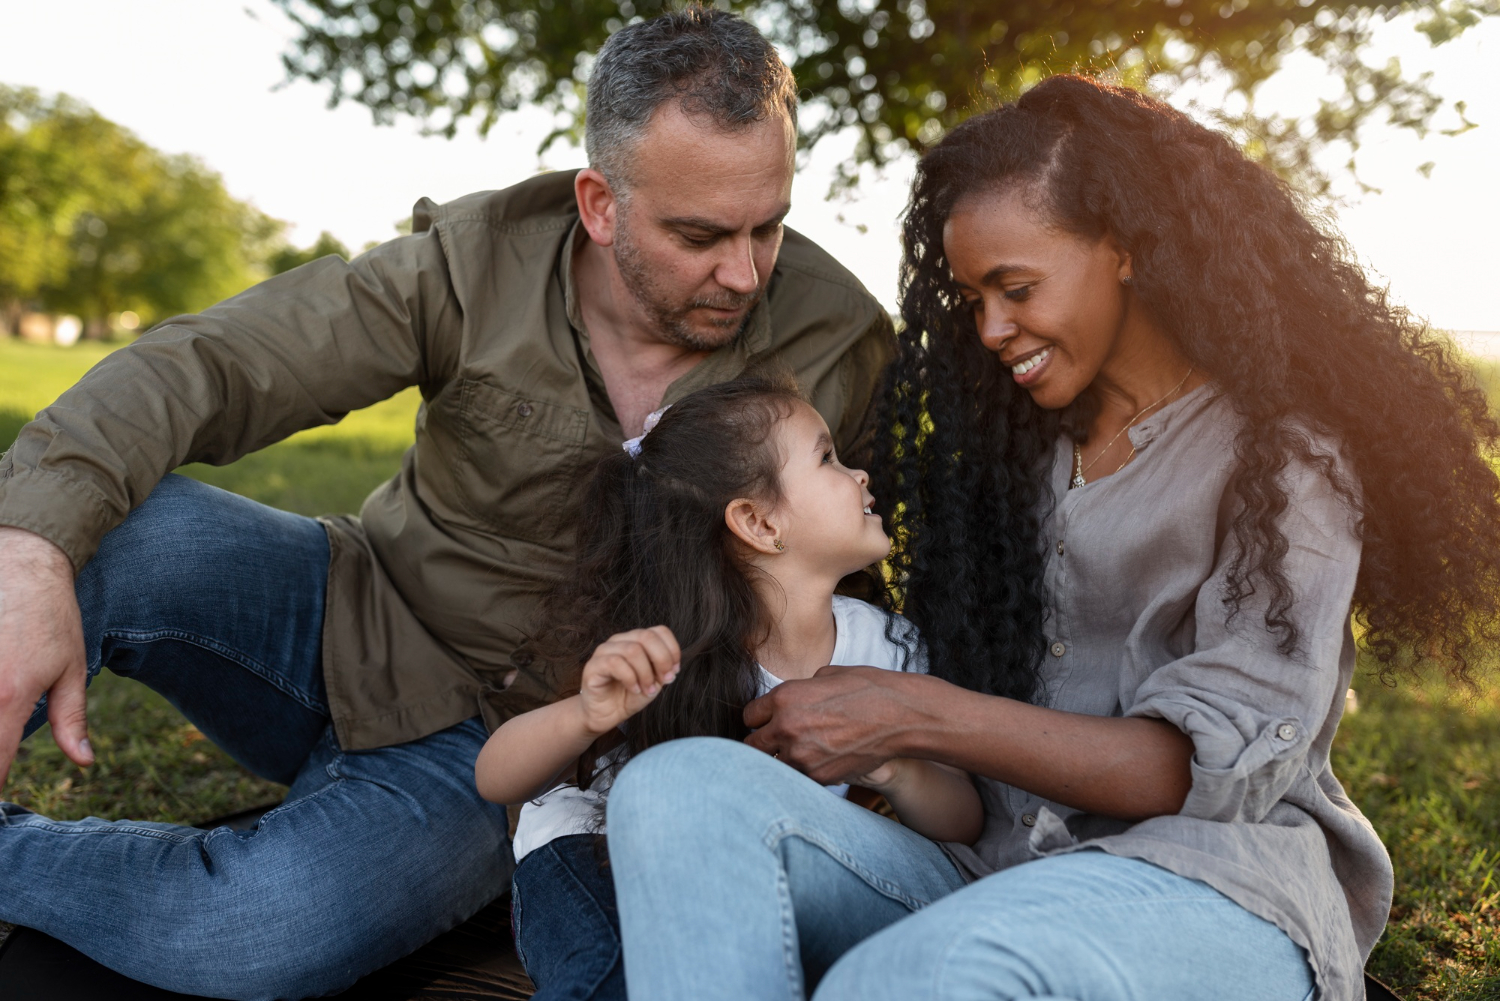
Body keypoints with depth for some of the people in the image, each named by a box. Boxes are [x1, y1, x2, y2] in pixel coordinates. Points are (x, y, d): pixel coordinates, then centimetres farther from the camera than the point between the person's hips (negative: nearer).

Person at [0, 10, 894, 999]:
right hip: (363, 612, 1)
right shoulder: (481, 258, -15)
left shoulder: (839, 342, -13)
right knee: (99, 535, -28)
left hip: (506, 742, 0)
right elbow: (202, 364, -19)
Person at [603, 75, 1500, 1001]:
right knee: (681, 785, -24)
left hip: (1214, 895, -5)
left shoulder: (1286, 461, -1)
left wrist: (916, 717, -17)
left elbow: (1219, 767, -10)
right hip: (993, 872, 6)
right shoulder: (1011, 446, 18)